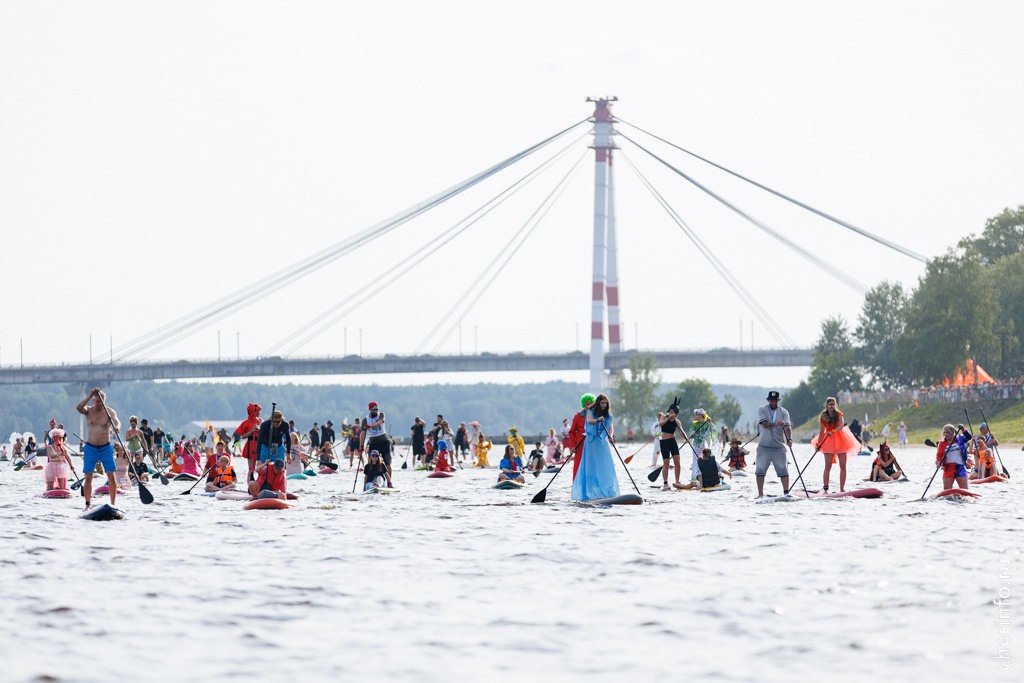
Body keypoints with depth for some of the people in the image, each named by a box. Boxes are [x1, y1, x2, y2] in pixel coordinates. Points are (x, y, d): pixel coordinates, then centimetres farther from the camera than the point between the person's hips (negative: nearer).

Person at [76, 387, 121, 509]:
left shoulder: (109, 412, -2)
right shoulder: (89, 411, 1)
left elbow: (117, 422, -19)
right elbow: (78, 408, -21)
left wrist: (117, 427, -43)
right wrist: (90, 395, -27)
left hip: (106, 448, 0)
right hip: (90, 448, 0)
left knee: (111, 475, -7)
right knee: (88, 477, -3)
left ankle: (113, 504, -2)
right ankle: (88, 504, 6)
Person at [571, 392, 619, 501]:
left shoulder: (608, 415, 9)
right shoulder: (591, 412, 0)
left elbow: (611, 428, -2)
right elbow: (590, 421, -21)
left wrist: (610, 435, -24)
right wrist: (597, 420, -42)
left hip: (603, 442, 3)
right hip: (591, 442, -3)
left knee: (605, 467, -3)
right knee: (591, 467, -4)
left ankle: (607, 491, 0)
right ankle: (590, 491, -2)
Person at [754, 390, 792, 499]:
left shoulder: (784, 412, 5)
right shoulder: (762, 410, 2)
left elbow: (787, 426, -8)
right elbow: (765, 424, -12)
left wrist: (789, 439, -25)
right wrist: (776, 424, -28)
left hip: (779, 446, 1)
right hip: (764, 446, 0)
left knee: (783, 470, -4)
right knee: (760, 470, -1)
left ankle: (786, 492, 1)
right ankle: (760, 494, 8)